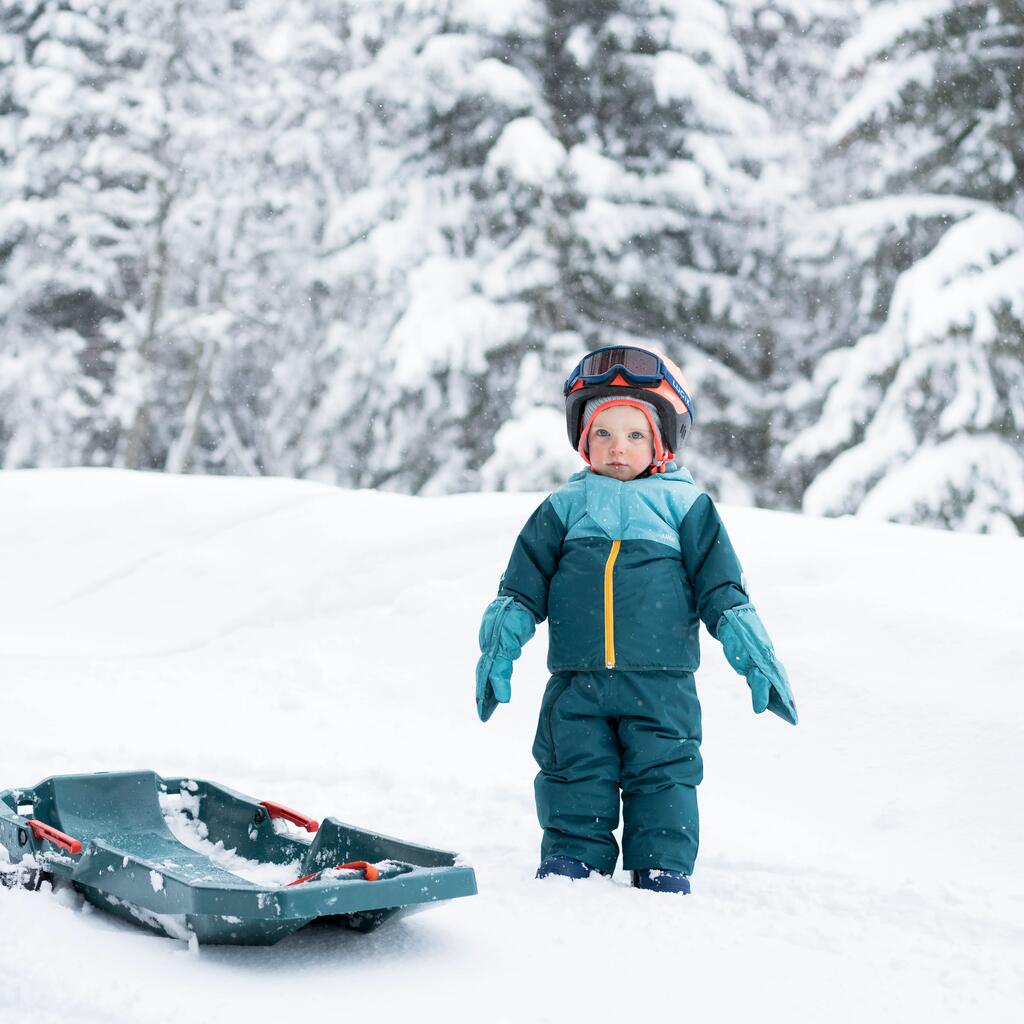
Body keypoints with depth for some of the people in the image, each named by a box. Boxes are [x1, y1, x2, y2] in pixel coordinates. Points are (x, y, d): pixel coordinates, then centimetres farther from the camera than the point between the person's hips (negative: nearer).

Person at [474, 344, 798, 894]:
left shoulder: (685, 505, 6)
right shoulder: (563, 507, 11)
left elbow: (721, 587, 7)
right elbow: (523, 584, 13)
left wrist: (755, 657, 3)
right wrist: (501, 642, 3)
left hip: (661, 683, -1)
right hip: (576, 684, 2)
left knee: (662, 777, 0)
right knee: (576, 779, 4)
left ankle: (663, 871, 11)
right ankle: (571, 861, 16)